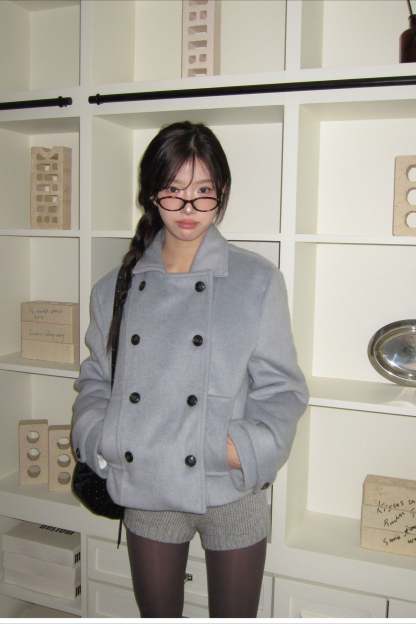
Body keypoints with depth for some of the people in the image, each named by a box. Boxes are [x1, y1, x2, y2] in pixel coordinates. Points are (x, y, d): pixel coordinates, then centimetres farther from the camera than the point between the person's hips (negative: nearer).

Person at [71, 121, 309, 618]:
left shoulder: (258, 281, -8)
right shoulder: (118, 286, 1)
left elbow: (281, 389, -6)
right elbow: (95, 380, 9)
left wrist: (245, 450, -21)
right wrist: (99, 440, -8)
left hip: (231, 491, -2)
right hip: (145, 489, 3)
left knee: (234, 613, 17)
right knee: (156, 612, 22)